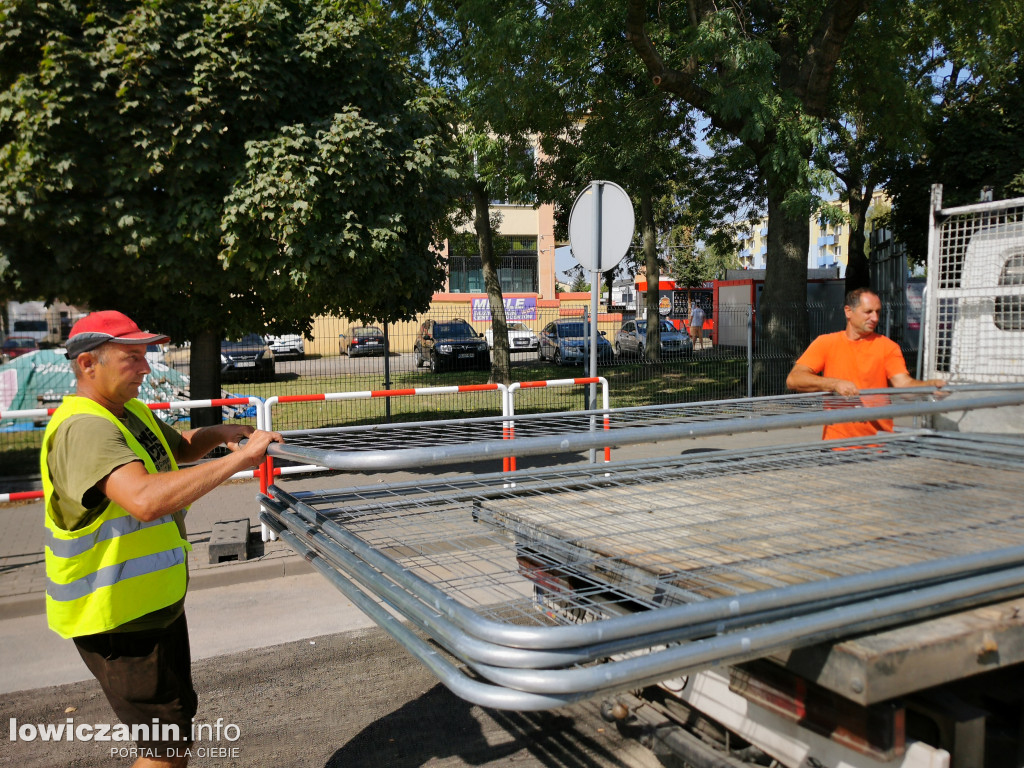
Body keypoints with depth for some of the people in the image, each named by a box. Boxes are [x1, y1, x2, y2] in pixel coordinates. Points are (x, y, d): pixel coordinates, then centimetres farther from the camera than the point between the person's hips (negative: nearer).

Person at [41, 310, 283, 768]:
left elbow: (179, 448, 24)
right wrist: (239, 458, -39)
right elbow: (147, 500, -43)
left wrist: (218, 434, 2)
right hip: (117, 616, -10)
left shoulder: (132, 412, 5)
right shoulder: (84, 428, -27)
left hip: (156, 602, 10)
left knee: (177, 717, 25)